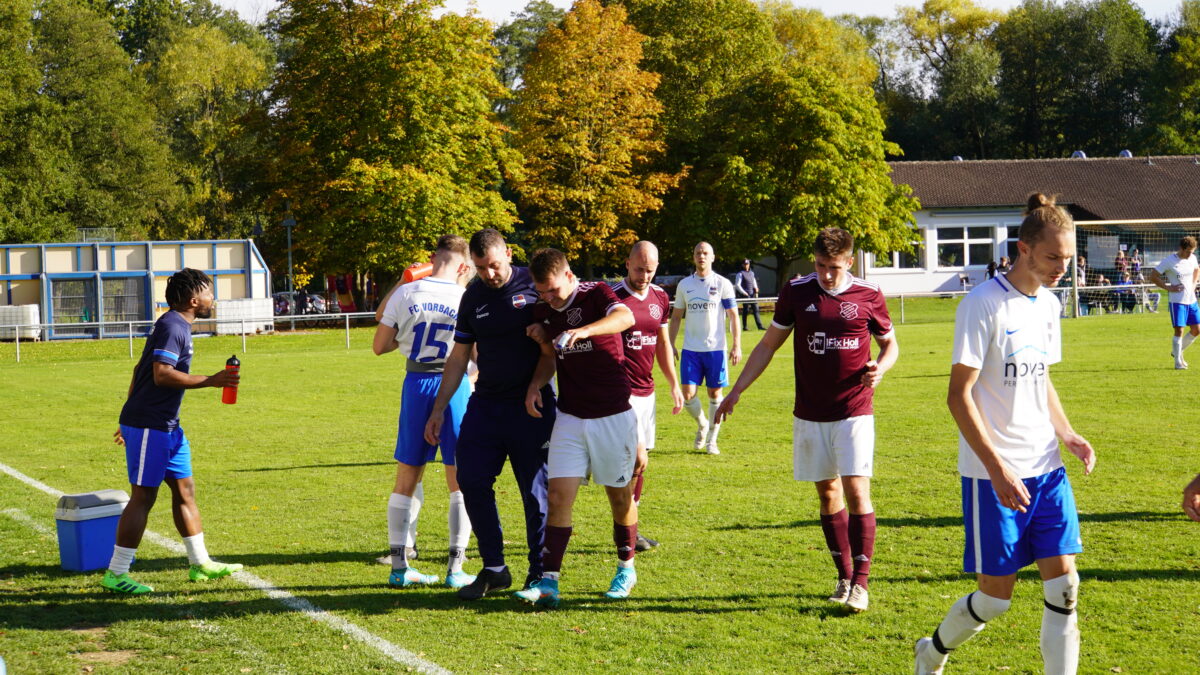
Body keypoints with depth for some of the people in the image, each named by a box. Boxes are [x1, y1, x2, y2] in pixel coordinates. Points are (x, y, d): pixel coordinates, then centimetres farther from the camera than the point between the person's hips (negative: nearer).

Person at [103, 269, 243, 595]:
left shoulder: (175, 326, 16)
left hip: (166, 427, 10)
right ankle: (115, 574, -2)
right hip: (149, 427, -10)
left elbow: (140, 370, 23)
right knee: (143, 497, -7)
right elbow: (162, 374, -26)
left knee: (185, 490, 14)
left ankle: (200, 563, 23)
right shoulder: (172, 327, -15)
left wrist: (132, 419, 27)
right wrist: (211, 381, -22)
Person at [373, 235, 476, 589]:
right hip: (454, 384, -2)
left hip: (416, 384, 2)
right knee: (460, 481, 7)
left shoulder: (404, 294, -3)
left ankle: (399, 566, 11)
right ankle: (455, 568, 4)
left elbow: (379, 346, 2)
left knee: (407, 478, 12)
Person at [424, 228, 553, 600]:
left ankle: (539, 573, 11)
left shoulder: (533, 284, -5)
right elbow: (459, 357, 15)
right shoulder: (473, 297, 8)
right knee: (471, 482, -1)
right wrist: (438, 410, 13)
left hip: (531, 406, -5)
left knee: (536, 491, -1)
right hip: (485, 403, 5)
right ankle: (494, 569, 11)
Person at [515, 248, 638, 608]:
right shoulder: (543, 311, 6)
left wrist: (584, 330, -49)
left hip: (613, 416, -4)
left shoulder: (596, 294, -10)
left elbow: (625, 317, -33)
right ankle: (548, 582, -9)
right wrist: (536, 384, 1)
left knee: (620, 497, 8)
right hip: (569, 417, 4)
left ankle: (626, 568, 29)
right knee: (558, 497, -8)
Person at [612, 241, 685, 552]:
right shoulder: (613, 297, -11)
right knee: (636, 455, -13)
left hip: (646, 390, 7)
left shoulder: (660, 297, 10)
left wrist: (674, 384, 20)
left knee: (638, 461, 10)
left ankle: (631, 528, 17)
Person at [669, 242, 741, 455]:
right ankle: (702, 426, 23)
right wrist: (671, 344, 7)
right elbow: (676, 317, 14)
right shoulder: (684, 285, 8)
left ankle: (712, 440, 16)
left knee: (715, 393, 3)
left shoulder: (722, 284, 0)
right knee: (688, 394, -5)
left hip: (715, 349, -2)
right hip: (690, 349, 2)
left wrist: (736, 345, -7)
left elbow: (733, 315, 0)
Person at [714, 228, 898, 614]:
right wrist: (736, 391, 7)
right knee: (827, 493, 8)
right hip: (810, 414, 3)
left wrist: (880, 368, -12)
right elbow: (769, 344, 10)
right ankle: (844, 576, 19)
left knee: (857, 491, -11)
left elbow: (890, 343, 11)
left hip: (854, 412, -2)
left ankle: (860, 583, -7)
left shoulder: (868, 296, -3)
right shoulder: (796, 292, 1)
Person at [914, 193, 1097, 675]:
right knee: (996, 596, 1)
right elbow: (958, 394, -15)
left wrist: (1067, 435, 5)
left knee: (1064, 585, -2)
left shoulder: (1048, 304, 10)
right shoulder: (982, 305, -14)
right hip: (993, 474, -7)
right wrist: (997, 468, -21)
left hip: (1046, 468, 7)